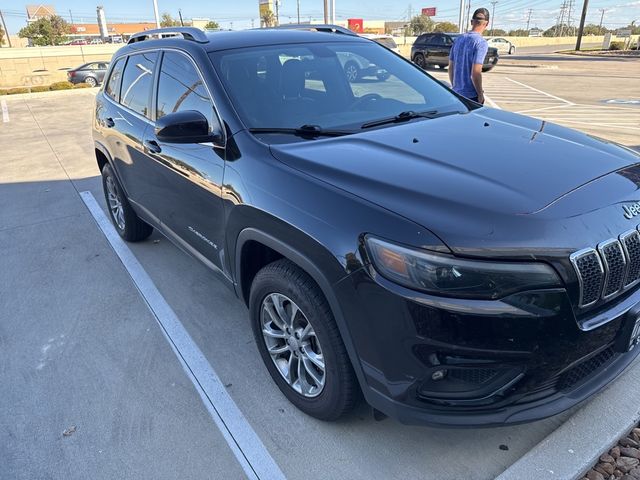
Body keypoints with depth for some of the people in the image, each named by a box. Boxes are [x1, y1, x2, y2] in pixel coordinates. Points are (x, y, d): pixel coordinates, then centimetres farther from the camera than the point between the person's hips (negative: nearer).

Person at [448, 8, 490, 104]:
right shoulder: (481, 43, -15)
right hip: (472, 96, -6)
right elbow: (475, 73, -21)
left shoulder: (459, 40, 6)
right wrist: (480, 94, -11)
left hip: (456, 93, 7)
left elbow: (451, 68, 11)